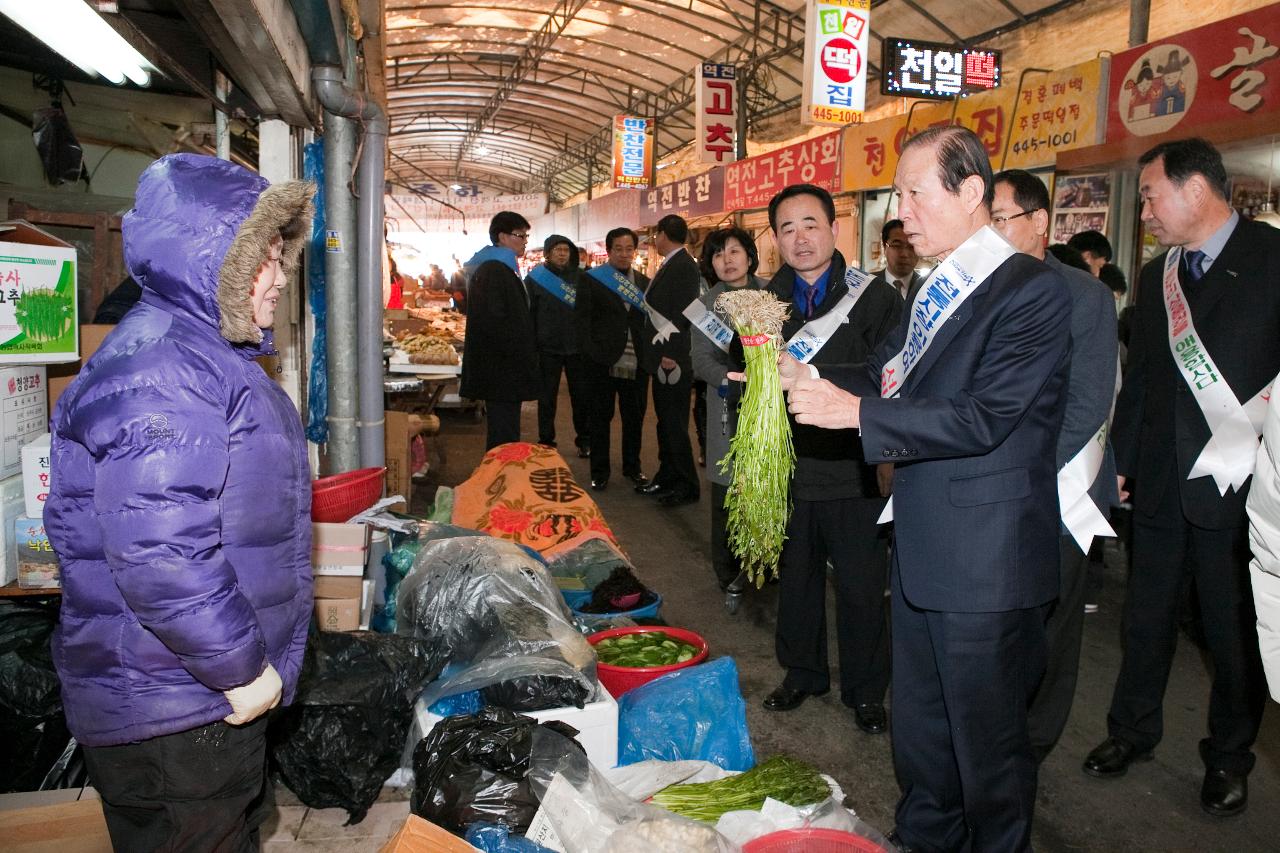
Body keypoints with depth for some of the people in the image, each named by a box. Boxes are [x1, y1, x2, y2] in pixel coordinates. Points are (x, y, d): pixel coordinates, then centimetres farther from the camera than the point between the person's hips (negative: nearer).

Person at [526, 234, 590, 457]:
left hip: (577, 347, 2)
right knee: (547, 399, 7)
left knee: (582, 396, 6)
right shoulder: (535, 278, 2)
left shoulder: (579, 277, 8)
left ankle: (584, 440, 19)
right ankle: (546, 443, 16)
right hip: (548, 349, -2)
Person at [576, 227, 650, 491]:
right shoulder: (591, 279, 1)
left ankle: (632, 467, 27)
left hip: (636, 363, 3)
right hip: (603, 361, -3)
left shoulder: (644, 283, 12)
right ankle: (600, 471, 18)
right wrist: (590, 353, -12)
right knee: (600, 417, 6)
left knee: (635, 417, 11)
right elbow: (582, 319, -3)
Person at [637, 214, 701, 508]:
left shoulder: (684, 265, -14)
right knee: (665, 422, 15)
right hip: (661, 357, 10)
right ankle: (667, 478, 25)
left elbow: (684, 313, -20)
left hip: (673, 360, -10)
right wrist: (655, 353, 17)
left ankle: (687, 486, 7)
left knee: (675, 424, -3)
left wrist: (671, 354, -22)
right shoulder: (670, 265, 15)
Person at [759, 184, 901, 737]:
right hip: (789, 468, 3)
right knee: (796, 578, 17)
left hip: (854, 470, -3)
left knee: (861, 588, 8)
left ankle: (865, 690, 28)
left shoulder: (875, 297, -6)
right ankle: (801, 673, 37)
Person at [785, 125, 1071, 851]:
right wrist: (808, 378, -6)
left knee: (987, 737, 10)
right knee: (919, 723, 24)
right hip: (922, 547, 9)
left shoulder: (1033, 289, -17)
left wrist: (857, 412, -24)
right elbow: (888, 376, 9)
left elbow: (981, 417, -24)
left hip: (987, 561, -8)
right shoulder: (934, 288, 11)